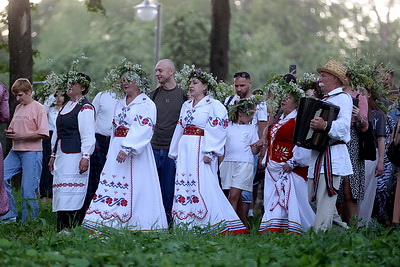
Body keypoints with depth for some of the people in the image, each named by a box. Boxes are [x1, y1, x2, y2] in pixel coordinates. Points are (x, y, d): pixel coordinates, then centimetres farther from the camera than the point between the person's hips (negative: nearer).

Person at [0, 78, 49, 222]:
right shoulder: (18, 108, 17)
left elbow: (43, 133, -13)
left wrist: (20, 136, -16)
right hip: (15, 151, 7)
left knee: (28, 189, -6)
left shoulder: (38, 108, -6)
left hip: (31, 152, -7)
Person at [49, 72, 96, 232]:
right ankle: (62, 229, 7)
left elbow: (88, 135, -14)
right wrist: (54, 155, 24)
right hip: (62, 156, 9)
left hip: (75, 157, -9)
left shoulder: (85, 108, -8)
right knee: (60, 194, 5)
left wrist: (85, 157, -21)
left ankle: (72, 229, -12)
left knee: (72, 194, -12)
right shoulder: (66, 106, 20)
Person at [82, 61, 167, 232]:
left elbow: (143, 130, -17)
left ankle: (137, 227, -3)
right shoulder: (120, 104, 19)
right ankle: (102, 226, -3)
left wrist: (127, 149, -26)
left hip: (136, 152, -7)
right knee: (110, 185, -1)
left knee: (135, 188, -8)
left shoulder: (146, 104, -6)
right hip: (116, 151, 7)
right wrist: (111, 152, 18)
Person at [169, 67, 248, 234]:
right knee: (183, 186, 3)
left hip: (201, 150, -7)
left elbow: (217, 130, -11)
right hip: (185, 150, 7)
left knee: (203, 186, -13)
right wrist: (174, 153, 20)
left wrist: (209, 152, -19)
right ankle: (186, 225, 7)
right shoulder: (186, 106, 19)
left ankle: (215, 225, -8)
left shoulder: (213, 105, -3)